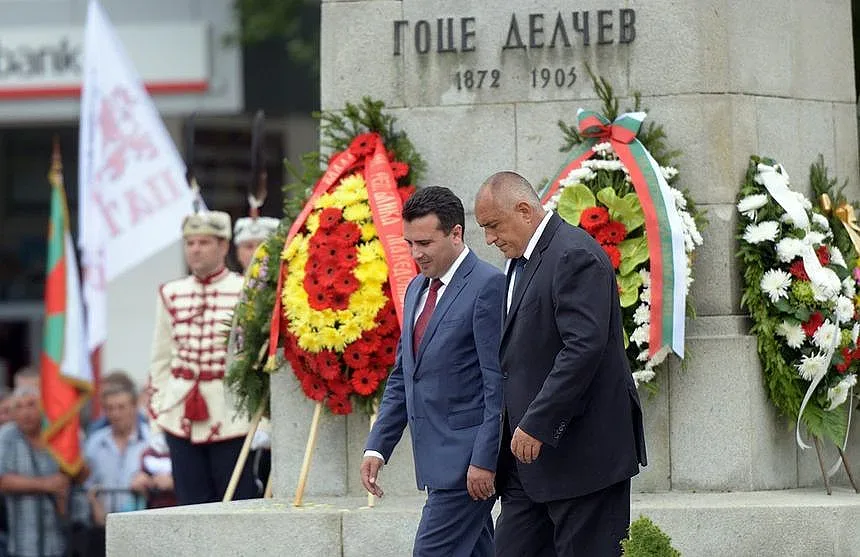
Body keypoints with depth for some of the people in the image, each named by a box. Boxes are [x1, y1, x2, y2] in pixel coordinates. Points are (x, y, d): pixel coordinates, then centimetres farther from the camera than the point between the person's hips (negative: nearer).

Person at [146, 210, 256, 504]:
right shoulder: (171, 294, 11)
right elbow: (161, 361, 14)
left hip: (231, 417, -4)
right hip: (180, 416, 4)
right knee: (192, 505, 4)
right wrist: (156, 421, 9)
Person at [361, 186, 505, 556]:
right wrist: (377, 447, 11)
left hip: (468, 457, -9)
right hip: (437, 459, 9)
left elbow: (499, 384, -16)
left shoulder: (489, 286, -12)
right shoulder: (417, 289, 16)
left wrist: (485, 460, -19)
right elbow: (401, 377, 21)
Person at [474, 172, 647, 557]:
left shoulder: (576, 256, -14)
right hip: (530, 453, 10)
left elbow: (584, 348, -23)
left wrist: (536, 425, -23)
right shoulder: (520, 262, 17)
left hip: (583, 452, -10)